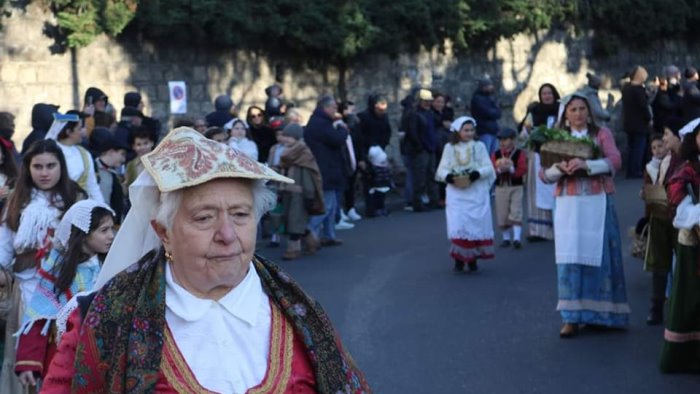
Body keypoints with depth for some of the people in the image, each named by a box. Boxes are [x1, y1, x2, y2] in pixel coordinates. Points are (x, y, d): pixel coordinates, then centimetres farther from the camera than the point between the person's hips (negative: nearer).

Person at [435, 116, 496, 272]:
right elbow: (442, 169, 3)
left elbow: (488, 168, -1)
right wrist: (447, 176, -18)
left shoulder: (479, 146, 4)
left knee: (477, 224, 2)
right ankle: (459, 258, 1)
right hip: (456, 194, 0)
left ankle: (473, 258, 15)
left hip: (477, 193, 0)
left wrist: (478, 173, -20)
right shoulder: (450, 148, 5)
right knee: (457, 224, -9)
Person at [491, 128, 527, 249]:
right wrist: (499, 170, -21)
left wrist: (511, 169, -23)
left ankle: (517, 238, -11)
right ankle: (506, 238, 16)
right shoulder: (495, 155, 5)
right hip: (500, 188, 3)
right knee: (502, 214, 4)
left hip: (516, 187, -3)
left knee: (516, 212, -10)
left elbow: (523, 170, -11)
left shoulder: (519, 154, -2)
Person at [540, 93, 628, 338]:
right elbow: (544, 175, 4)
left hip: (598, 203, -1)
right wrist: (560, 168, -18)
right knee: (570, 258, -4)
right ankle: (572, 318, -3)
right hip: (569, 205, 1)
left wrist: (585, 164, -24)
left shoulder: (602, 134, 6)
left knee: (600, 256, 0)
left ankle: (600, 313, 11)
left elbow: (615, 161, -11)